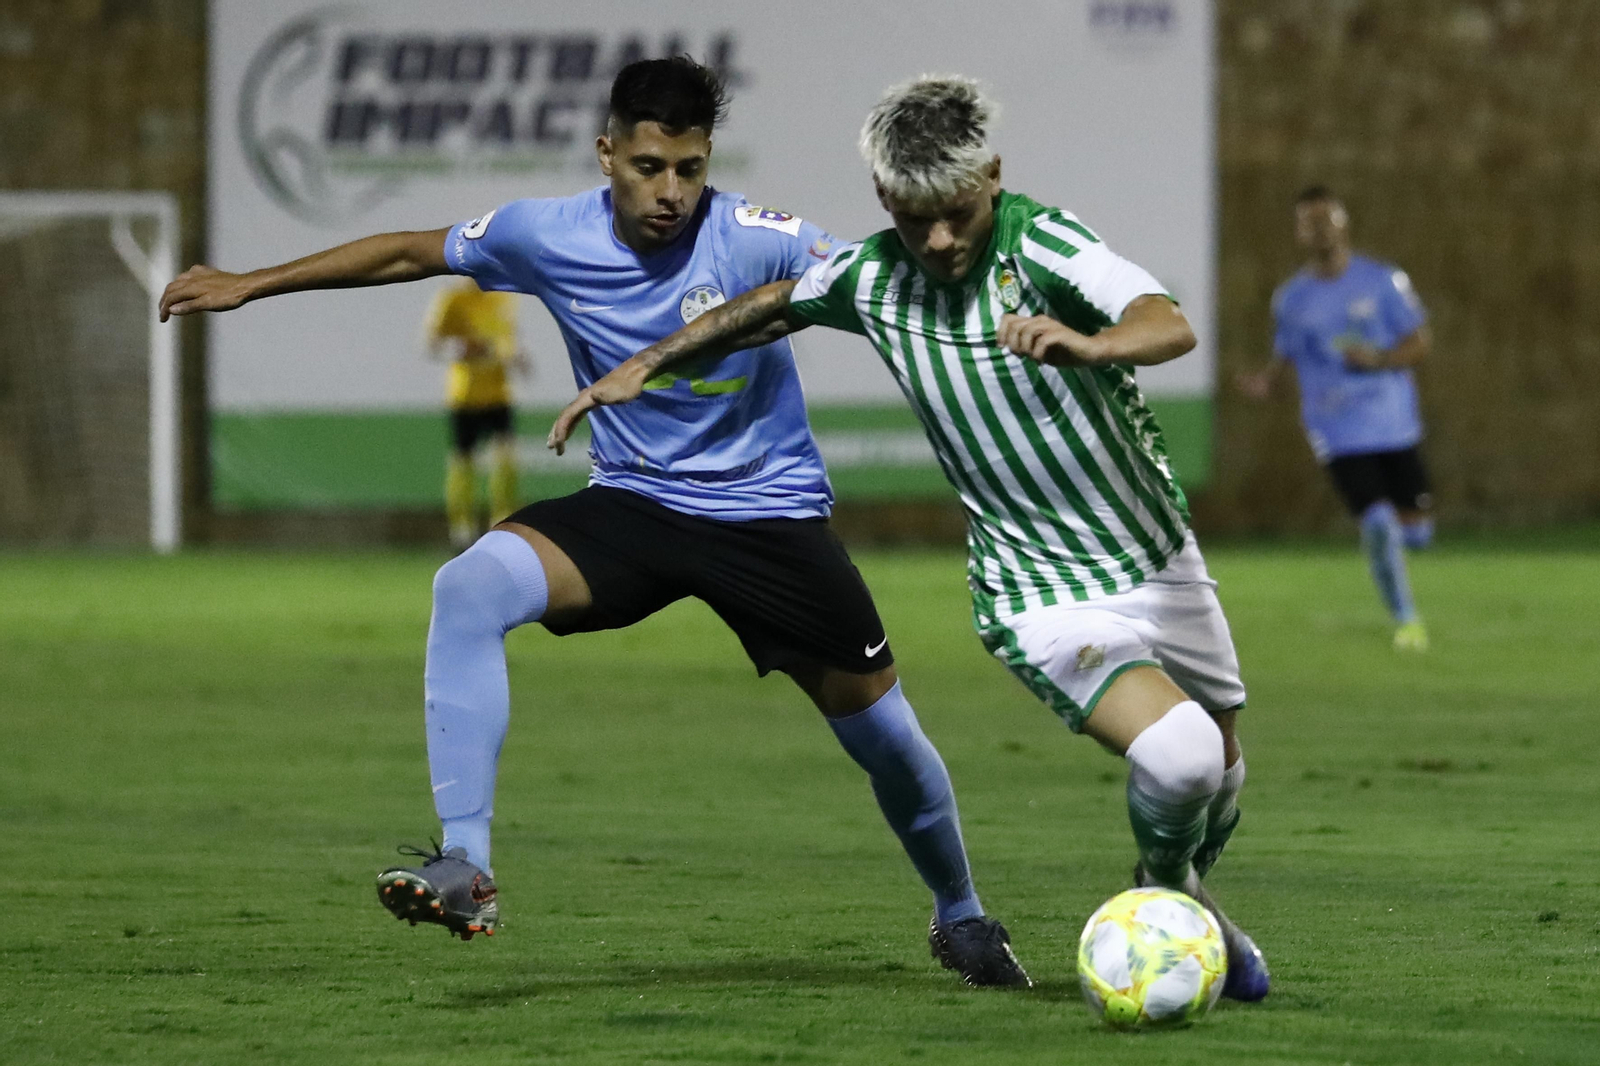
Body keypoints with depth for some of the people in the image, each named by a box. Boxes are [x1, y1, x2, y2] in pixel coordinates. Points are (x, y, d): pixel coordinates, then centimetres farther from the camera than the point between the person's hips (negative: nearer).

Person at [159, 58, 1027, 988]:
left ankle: (962, 918, 33)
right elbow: (408, 253, 7)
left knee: (884, 732, 2)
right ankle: (465, 869, -27)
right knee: (472, 587, -26)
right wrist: (249, 285, 12)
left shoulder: (755, 240, -19)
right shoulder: (548, 237, -9)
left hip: (770, 515, -2)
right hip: (633, 502, 2)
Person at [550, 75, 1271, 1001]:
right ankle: (1164, 888, 8)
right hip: (1045, 600, -1)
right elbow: (771, 306, 15)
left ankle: (1187, 899, 51)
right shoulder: (870, 278, -9)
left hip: (1162, 562, 1)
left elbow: (1172, 327, -36)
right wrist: (644, 365, 18)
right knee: (1178, 756, -25)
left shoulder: (1040, 244, -19)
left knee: (1221, 780, 17)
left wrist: (1089, 342, -57)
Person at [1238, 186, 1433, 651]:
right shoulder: (1290, 298, 4)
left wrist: (1378, 360, -18)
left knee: (1415, 532, 3)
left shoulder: (1384, 282, -1)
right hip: (1340, 433, -1)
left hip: (1396, 423, 1)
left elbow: (1420, 342, 1)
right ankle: (1405, 619, 0)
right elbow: (1285, 354, 14)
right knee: (1377, 523, -17)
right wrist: (1264, 380, -9)